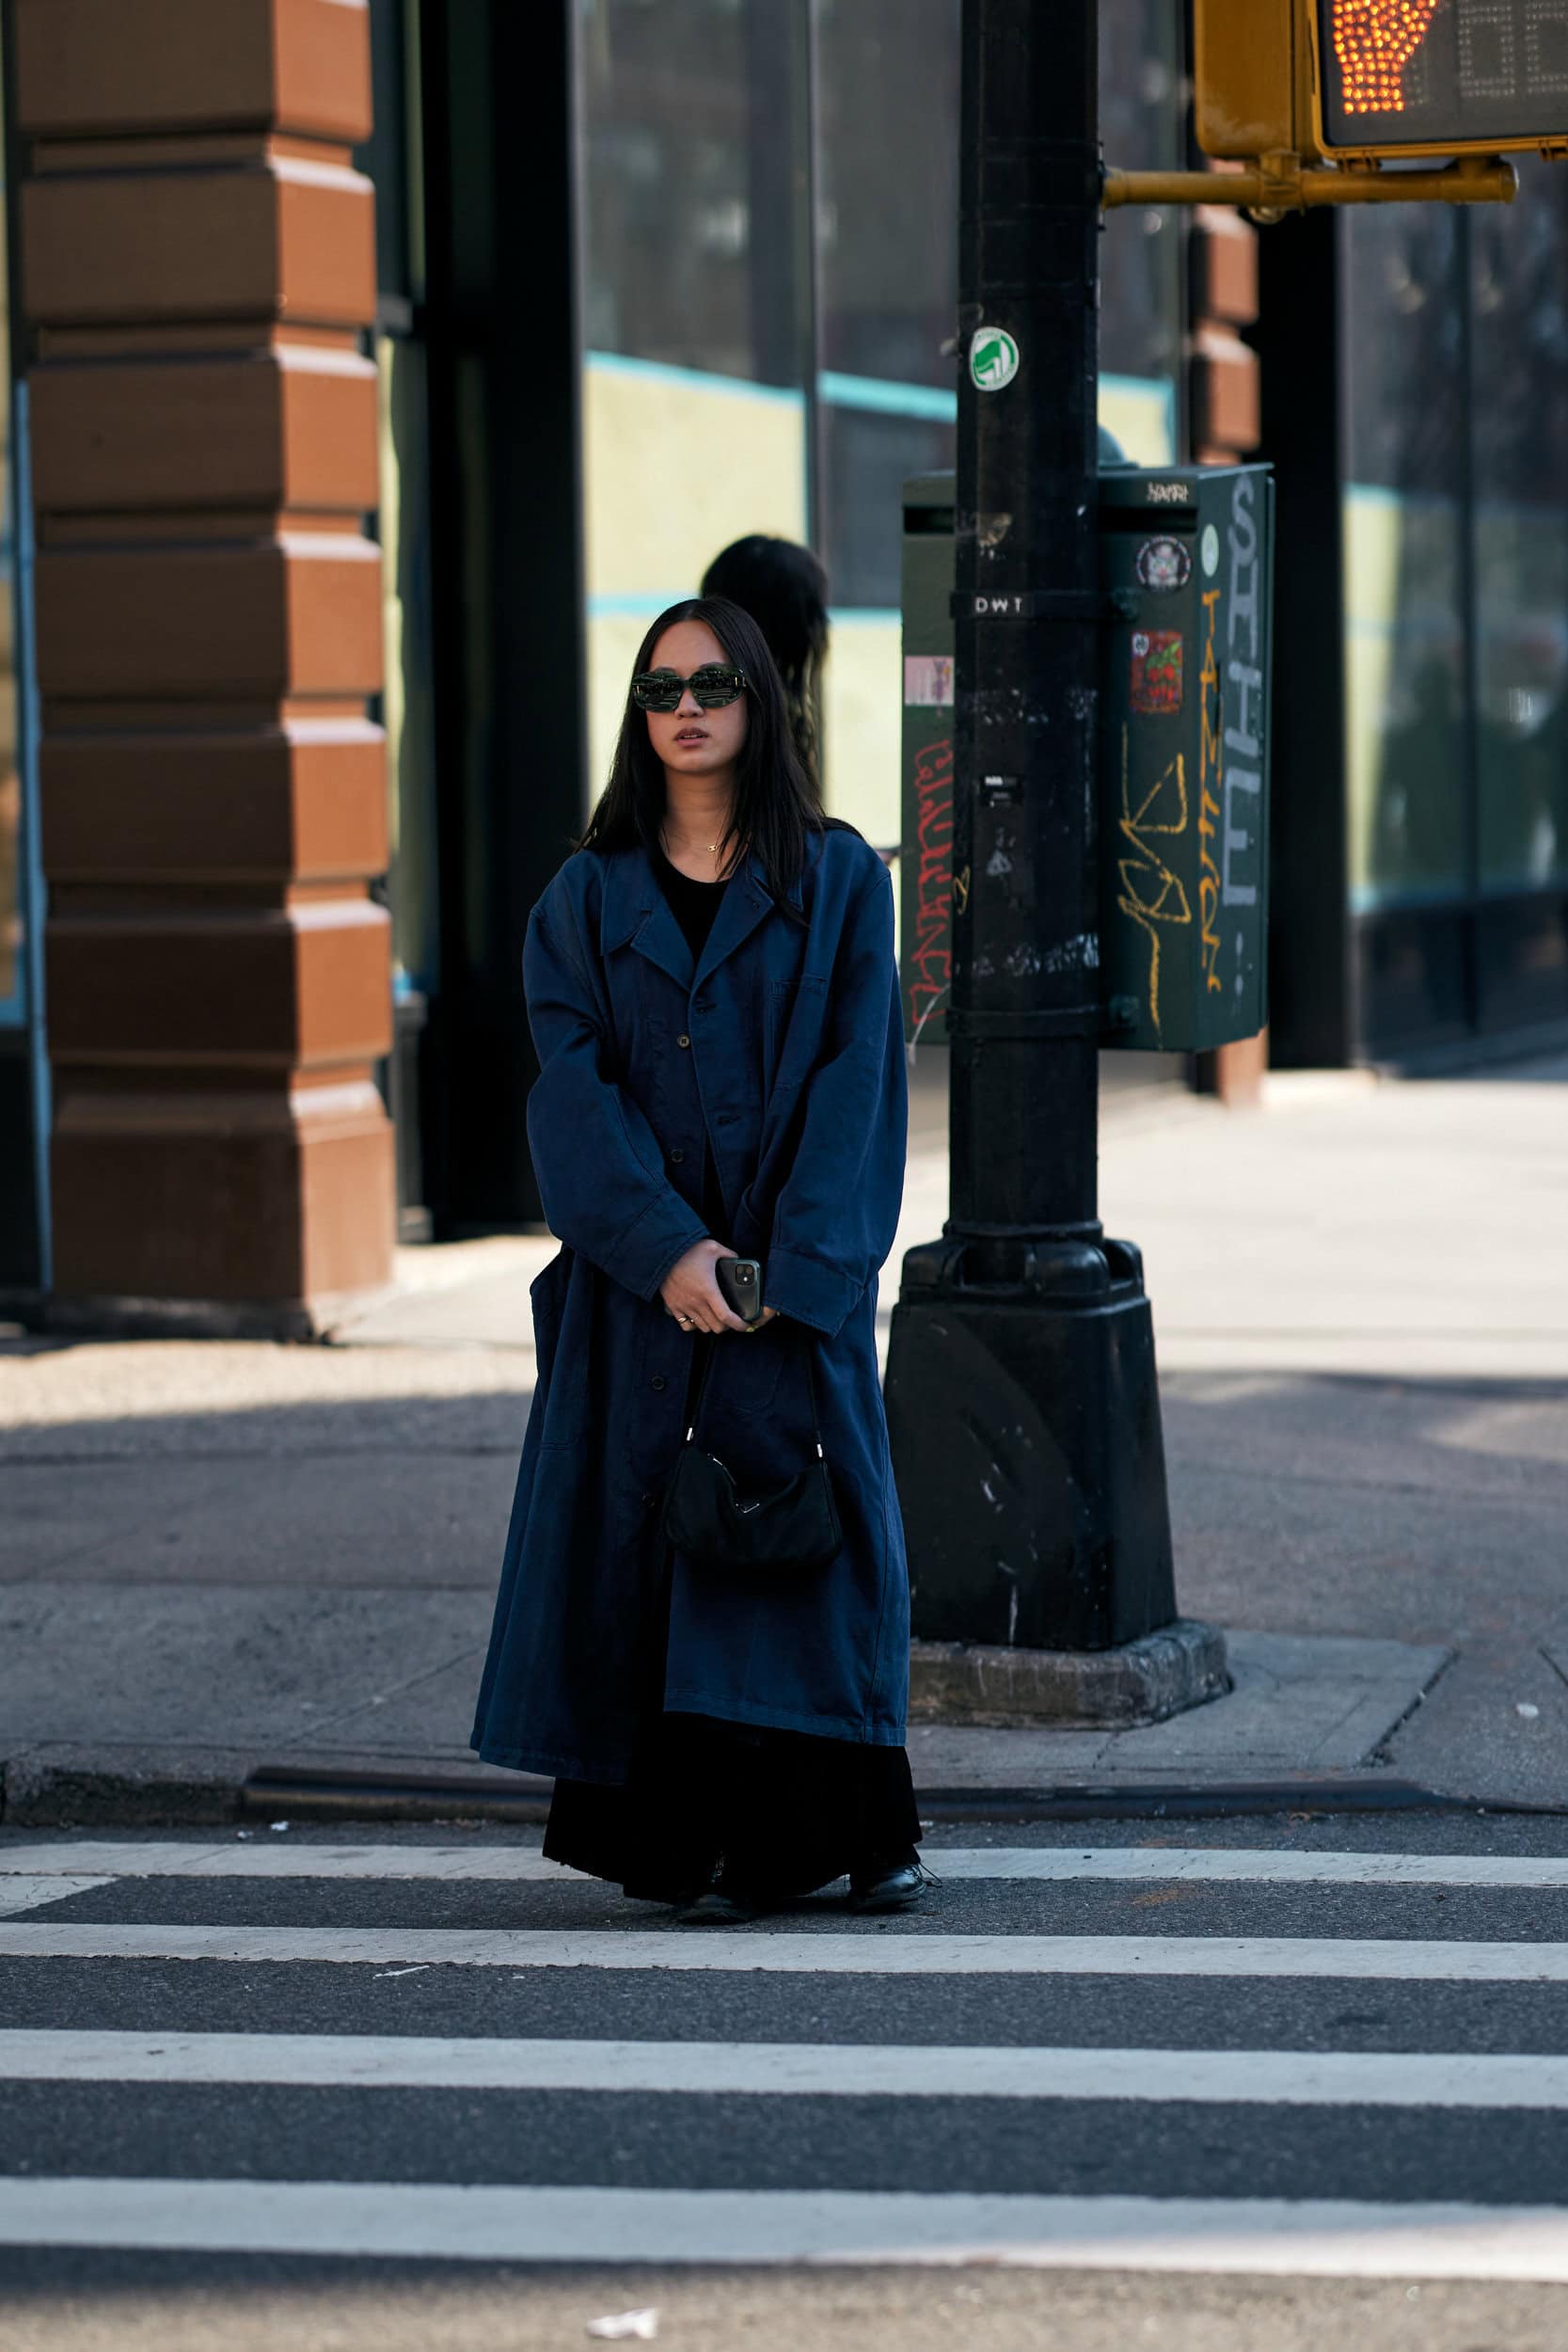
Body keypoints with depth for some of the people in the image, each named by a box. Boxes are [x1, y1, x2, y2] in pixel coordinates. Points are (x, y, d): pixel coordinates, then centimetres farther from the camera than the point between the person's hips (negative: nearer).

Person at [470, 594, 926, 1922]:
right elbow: (574, 1085, -2)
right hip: (642, 1279, 1)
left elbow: (854, 1080, -3)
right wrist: (668, 1248, -15)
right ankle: (698, 1845, 2)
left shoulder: (838, 881, 4)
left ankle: (859, 1831, 7)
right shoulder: (590, 899, 7)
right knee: (655, 1531, -2)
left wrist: (792, 1265, -13)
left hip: (799, 1273, -1)